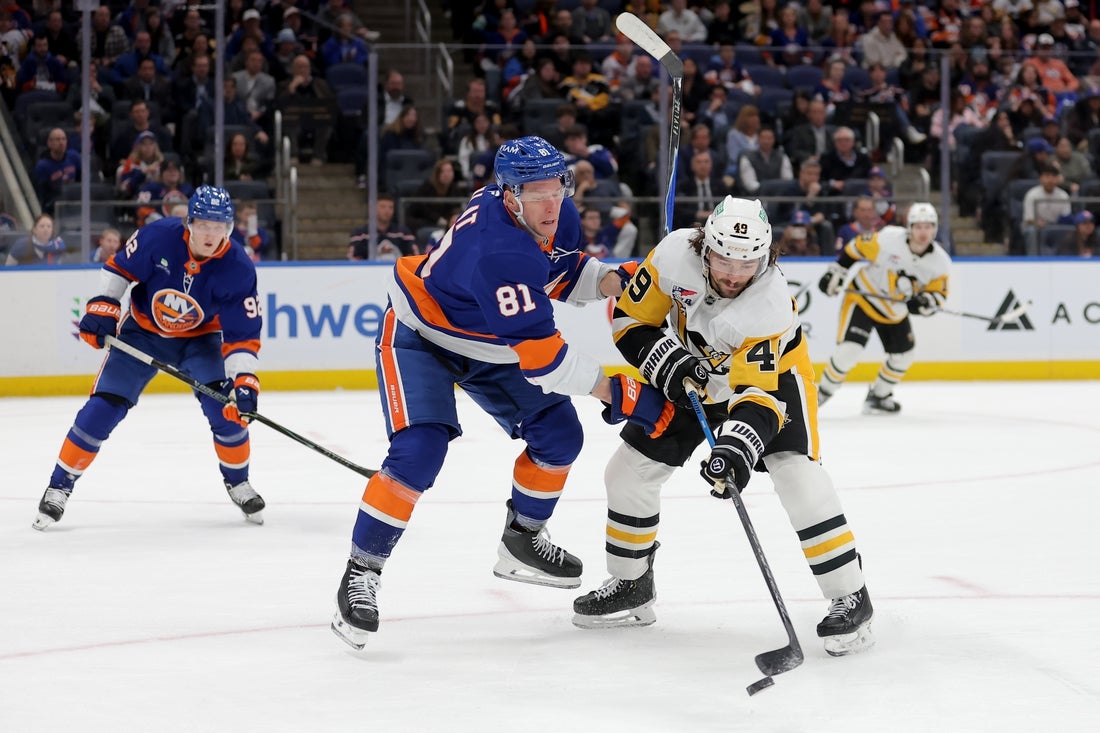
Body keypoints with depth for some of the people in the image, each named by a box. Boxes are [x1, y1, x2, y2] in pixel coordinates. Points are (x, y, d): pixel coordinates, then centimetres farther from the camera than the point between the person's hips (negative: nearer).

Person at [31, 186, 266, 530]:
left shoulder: (238, 269, -24)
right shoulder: (158, 237, -26)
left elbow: (242, 335, -22)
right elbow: (119, 268, -8)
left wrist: (244, 381, -34)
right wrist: (102, 308, -18)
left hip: (199, 338, 0)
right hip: (143, 332, 0)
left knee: (225, 406, -18)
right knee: (103, 407, -9)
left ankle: (238, 482, 7)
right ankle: (59, 486, 3)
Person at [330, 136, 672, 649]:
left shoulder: (556, 217, -14)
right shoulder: (499, 250, -40)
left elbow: (563, 273, 9)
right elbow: (540, 356, -40)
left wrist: (610, 280, -13)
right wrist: (618, 393, -36)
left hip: (489, 347, 8)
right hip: (419, 337, -8)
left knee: (558, 434, 4)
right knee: (418, 452, -24)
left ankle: (522, 540, 26)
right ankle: (361, 573, -13)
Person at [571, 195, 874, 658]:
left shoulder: (771, 304, -37)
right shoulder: (676, 254, -27)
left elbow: (760, 393, -42)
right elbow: (630, 316, -14)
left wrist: (737, 447, -56)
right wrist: (665, 361, -28)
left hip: (771, 373, -5)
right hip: (694, 376, 5)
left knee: (796, 473, -24)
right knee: (630, 471, 3)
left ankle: (850, 598, -16)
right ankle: (631, 585, 24)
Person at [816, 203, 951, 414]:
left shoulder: (940, 261, -13)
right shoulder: (887, 239, -24)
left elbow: (938, 295, -6)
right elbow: (856, 248, -10)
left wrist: (923, 302, -28)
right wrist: (835, 272, -9)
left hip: (894, 312, 5)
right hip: (863, 298, -5)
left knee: (904, 355, 9)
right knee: (848, 350, -17)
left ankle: (878, 395, 31)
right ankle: (823, 392, 3)